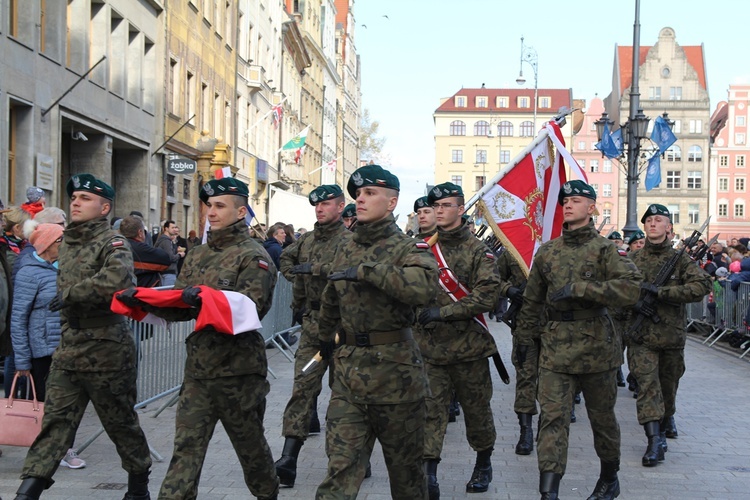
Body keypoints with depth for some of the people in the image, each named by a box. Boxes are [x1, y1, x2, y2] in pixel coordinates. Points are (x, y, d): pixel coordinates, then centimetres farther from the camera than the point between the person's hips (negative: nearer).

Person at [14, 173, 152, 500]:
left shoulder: (112, 243, -12)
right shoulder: (67, 242, 13)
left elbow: (118, 278, -33)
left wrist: (71, 293, -25)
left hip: (105, 349, -6)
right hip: (68, 346, 6)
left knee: (121, 422, 7)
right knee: (55, 419, 1)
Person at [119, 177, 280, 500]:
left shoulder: (253, 257, -6)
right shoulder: (198, 255, 12)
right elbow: (180, 308, 9)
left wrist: (206, 300, -34)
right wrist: (143, 300, -7)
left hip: (238, 370, -5)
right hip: (199, 367, 5)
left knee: (250, 444, 14)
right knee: (186, 448, 0)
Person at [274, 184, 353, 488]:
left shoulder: (348, 241, -9)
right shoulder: (306, 240, 13)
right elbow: (286, 258, 32)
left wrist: (314, 267, -25)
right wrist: (295, 276, 16)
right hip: (311, 325, 5)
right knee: (303, 386, -2)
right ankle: (288, 459, -7)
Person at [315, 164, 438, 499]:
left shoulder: (408, 249, -8)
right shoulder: (346, 250, 11)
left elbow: (424, 287, -31)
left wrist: (367, 270, -28)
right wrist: (325, 339, 40)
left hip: (394, 372, -4)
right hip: (348, 372, 4)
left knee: (405, 467, 13)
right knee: (340, 471, -2)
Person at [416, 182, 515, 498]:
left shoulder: (477, 250, -4)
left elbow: (486, 296, -15)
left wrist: (443, 312, -20)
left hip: (468, 345, -2)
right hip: (429, 345, 2)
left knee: (476, 409, 12)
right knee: (430, 409, -6)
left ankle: (484, 464, 33)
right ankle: (428, 475, -6)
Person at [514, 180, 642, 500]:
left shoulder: (604, 249, -4)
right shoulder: (547, 252, 8)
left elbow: (631, 288, -19)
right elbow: (532, 300, 16)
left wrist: (579, 288, -23)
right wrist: (524, 338, 17)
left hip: (596, 345, -2)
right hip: (555, 345, 2)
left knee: (602, 416, 13)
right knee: (553, 416, -7)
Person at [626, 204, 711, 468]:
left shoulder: (680, 258, -2)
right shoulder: (633, 259, 2)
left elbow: (702, 285, -16)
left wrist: (660, 292, -22)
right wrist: (633, 301, -15)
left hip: (672, 335, 1)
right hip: (641, 336, -1)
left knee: (669, 384, 17)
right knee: (647, 385, -12)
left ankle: (667, 417, 46)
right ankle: (655, 441, -13)